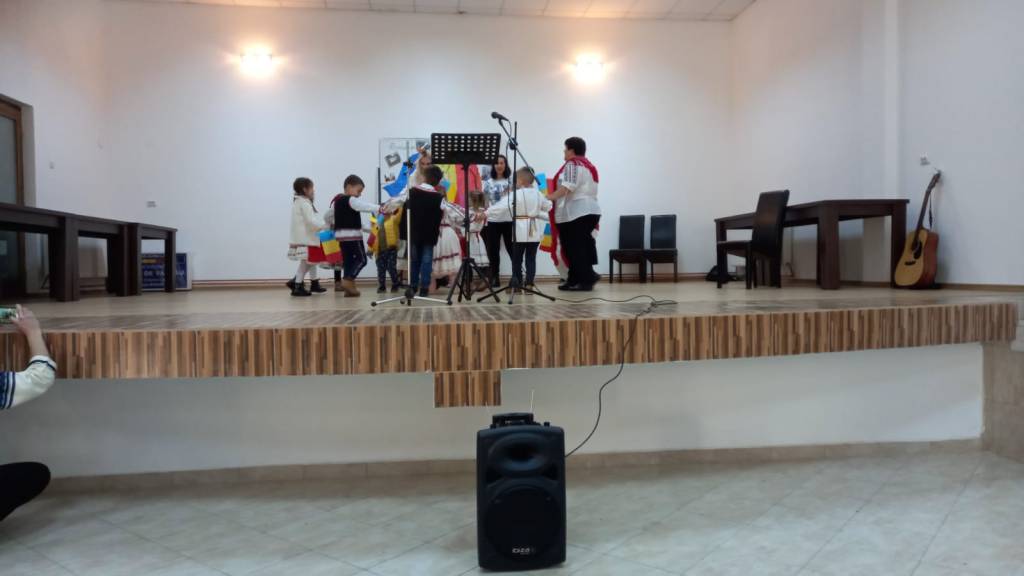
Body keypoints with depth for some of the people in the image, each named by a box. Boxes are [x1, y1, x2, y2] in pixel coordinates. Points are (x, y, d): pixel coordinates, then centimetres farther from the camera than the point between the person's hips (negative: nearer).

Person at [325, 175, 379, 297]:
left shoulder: (337, 200, 15)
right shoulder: (351, 200, -12)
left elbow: (327, 216, 23)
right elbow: (365, 206, -30)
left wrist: (331, 226, 38)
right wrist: (379, 208, -42)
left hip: (341, 235, 9)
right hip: (353, 235, -9)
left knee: (348, 260, 11)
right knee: (361, 259, -5)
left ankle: (347, 286, 11)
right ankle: (348, 281, -16)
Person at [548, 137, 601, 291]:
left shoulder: (572, 164, -8)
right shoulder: (589, 165, 22)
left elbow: (568, 187, -20)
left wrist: (550, 197, -18)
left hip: (576, 213, -10)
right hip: (590, 210, 10)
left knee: (575, 248, -6)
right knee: (582, 246, 10)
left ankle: (586, 280, -8)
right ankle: (575, 280, 14)